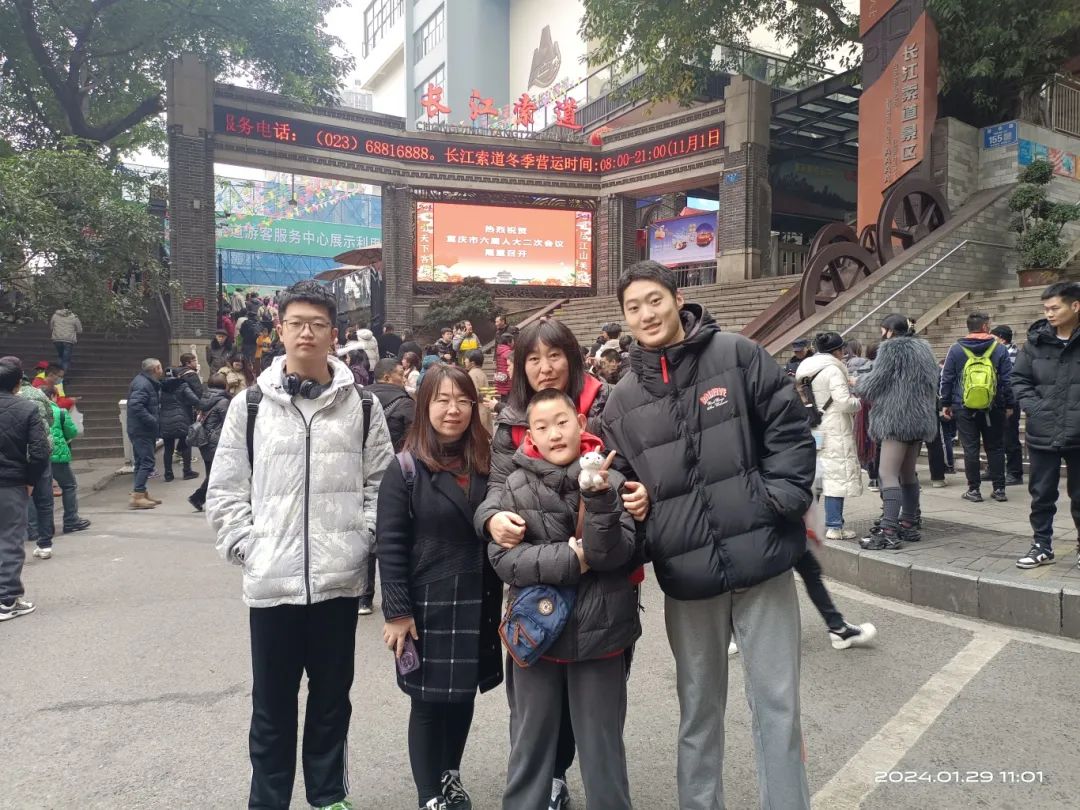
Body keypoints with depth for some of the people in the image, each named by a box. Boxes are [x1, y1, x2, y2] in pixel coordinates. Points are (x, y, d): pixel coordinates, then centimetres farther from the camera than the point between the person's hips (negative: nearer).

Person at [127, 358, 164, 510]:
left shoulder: (149, 383, 15)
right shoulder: (142, 384, -18)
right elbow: (136, 406, -29)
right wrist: (153, 421, -25)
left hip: (143, 430, 10)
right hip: (141, 430, -10)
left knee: (142, 461, 15)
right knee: (147, 461, -10)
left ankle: (142, 492, 23)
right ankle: (137, 496, -9)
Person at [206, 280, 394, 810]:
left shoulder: (362, 406, 2)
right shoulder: (249, 405, 1)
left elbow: (381, 482, 5)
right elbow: (224, 492, 3)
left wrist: (361, 539, -5)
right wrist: (249, 547, -6)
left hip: (340, 580, 1)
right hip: (271, 582, 0)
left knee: (332, 698, 16)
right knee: (272, 705, 13)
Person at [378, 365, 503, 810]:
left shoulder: (486, 464, 4)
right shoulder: (405, 468, -8)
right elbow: (390, 545, -10)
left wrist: (497, 599, 6)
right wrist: (397, 610, -13)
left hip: (478, 603, 4)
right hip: (427, 605, -4)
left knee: (463, 695, 16)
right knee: (428, 701, 7)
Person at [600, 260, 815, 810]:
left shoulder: (737, 357, -2)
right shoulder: (623, 400, 7)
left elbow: (790, 431, -1)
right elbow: (622, 483, 13)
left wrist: (780, 500, -11)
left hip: (760, 559, -2)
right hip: (687, 574, 3)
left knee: (777, 703, 9)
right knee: (698, 709, 18)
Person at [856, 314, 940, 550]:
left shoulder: (892, 348, -9)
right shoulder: (921, 347, 17)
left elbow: (874, 383, -10)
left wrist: (859, 384, 12)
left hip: (897, 420, -10)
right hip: (919, 420, 10)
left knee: (888, 475, -12)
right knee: (908, 474, 16)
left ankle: (889, 532, -18)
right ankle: (908, 525, 22)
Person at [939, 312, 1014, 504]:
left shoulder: (956, 349, -1)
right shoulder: (999, 348, -1)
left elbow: (946, 379, 0)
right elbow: (1008, 379, 0)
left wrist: (946, 403, 8)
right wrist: (1009, 405, 7)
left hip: (964, 408, 0)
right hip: (993, 408, 1)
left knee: (970, 449, 3)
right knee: (995, 448, 10)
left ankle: (974, 490, 5)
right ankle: (999, 489, 12)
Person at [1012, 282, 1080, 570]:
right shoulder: (1036, 340, 0)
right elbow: (1019, 379, 6)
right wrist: (1035, 408, -8)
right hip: (1042, 434, 2)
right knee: (1041, 495, 11)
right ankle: (1042, 546, 24)